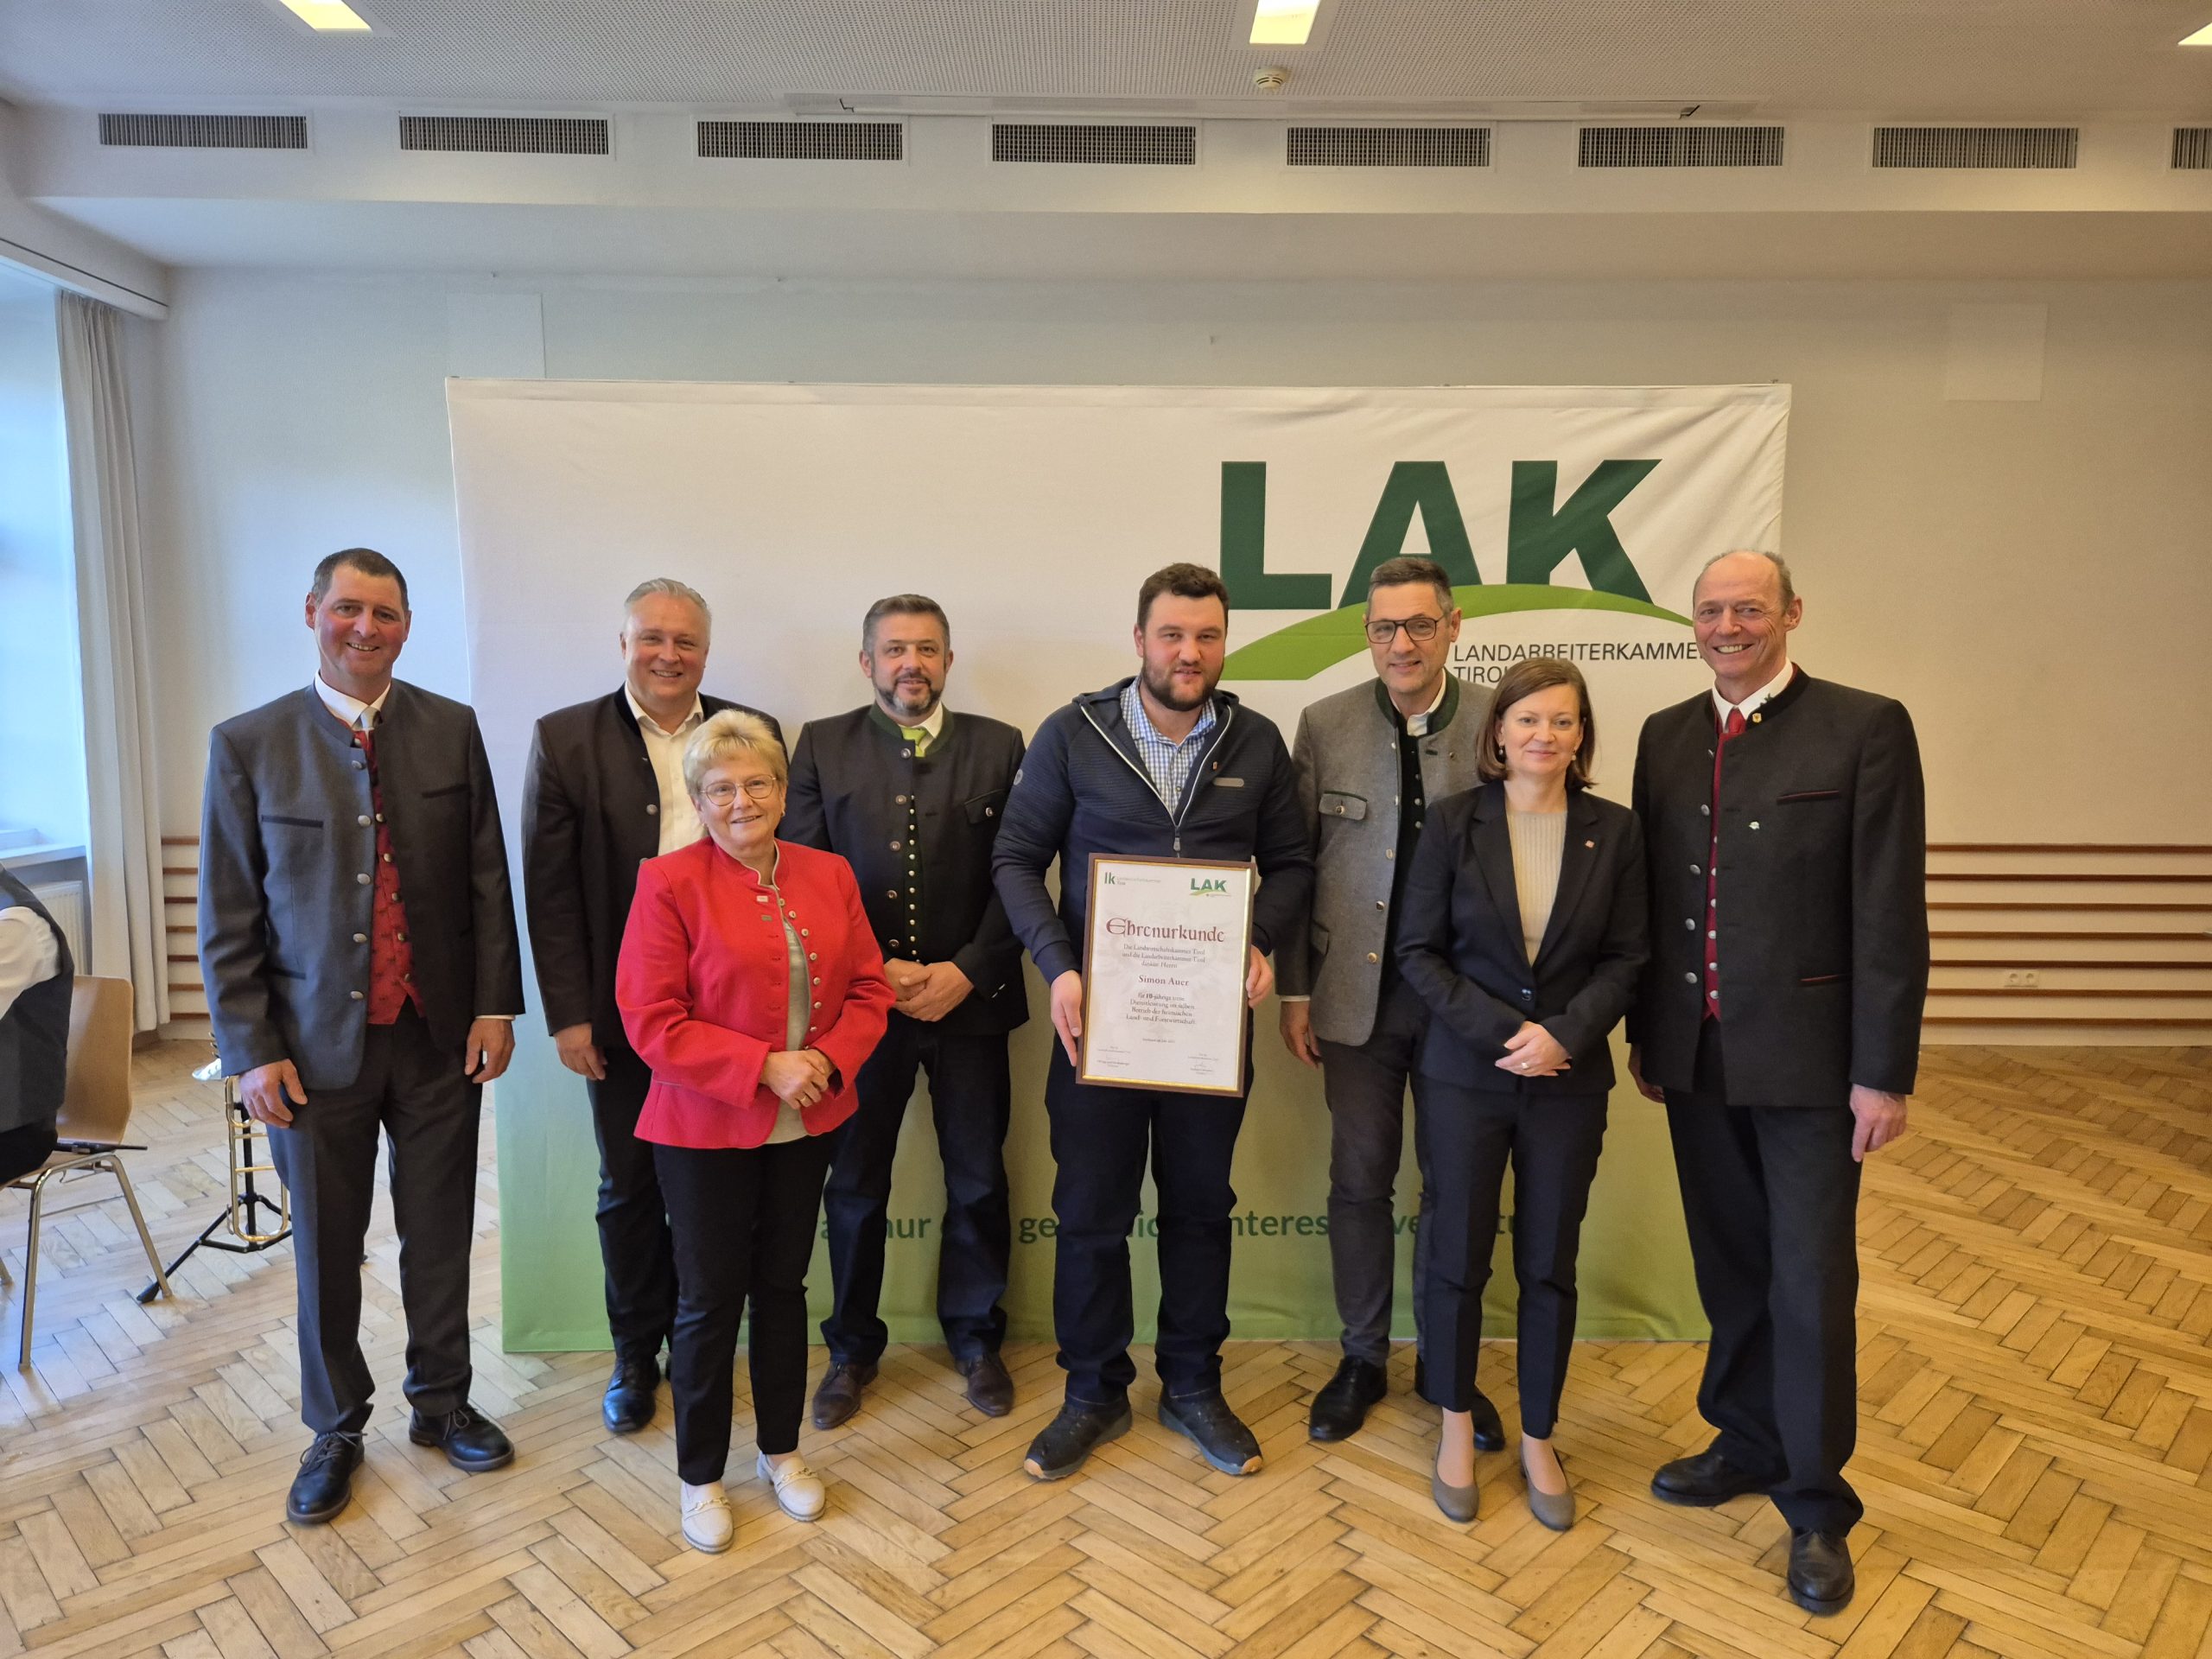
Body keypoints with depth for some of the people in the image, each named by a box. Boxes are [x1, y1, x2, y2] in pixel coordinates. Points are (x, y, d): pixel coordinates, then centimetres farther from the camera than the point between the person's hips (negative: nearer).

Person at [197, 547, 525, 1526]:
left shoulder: (453, 731, 0)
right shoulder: (247, 744, -3)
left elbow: (487, 879, 1)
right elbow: (228, 915, -2)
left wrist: (494, 1004, -4)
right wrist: (252, 1049, -6)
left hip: (437, 1037, 1)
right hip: (316, 1043, -1)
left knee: (440, 1234, 13)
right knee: (324, 1246, 12)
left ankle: (441, 1401, 34)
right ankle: (335, 1429, 33)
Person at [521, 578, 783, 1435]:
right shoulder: (565, 739, -2)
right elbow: (551, 890, -3)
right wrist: (568, 1013, -7)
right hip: (621, 1010, 0)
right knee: (629, 1189, 14)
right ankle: (635, 1354, 33)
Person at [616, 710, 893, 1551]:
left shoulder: (829, 876, 3)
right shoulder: (669, 882, -11)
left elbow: (868, 989, 4)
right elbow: (651, 1021, -15)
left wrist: (829, 1059, -14)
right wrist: (763, 1068, -20)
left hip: (807, 1125, 4)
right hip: (705, 1131, -4)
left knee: (783, 1287, 17)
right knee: (710, 1300, 8)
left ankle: (781, 1451, 36)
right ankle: (700, 1478, 28)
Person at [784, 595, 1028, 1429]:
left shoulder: (998, 747, 4)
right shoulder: (822, 746, 4)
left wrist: (966, 971, -11)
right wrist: (872, 971, -11)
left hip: (969, 999, 0)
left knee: (978, 1183, 12)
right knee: (854, 1186, 11)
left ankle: (975, 1337, 33)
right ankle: (852, 1349, 31)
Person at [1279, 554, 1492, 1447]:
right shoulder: (1324, 725, -2)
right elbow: (1292, 865, 1)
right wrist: (1294, 989, 0)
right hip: (1357, 992, 1)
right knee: (1360, 1179, 11)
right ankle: (1363, 1358, 29)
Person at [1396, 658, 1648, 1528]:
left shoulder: (1614, 831, 0)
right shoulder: (1453, 822, -4)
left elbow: (1627, 957, 1)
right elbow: (1419, 950, -5)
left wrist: (1565, 1034, -14)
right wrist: (1501, 1031, -15)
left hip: (1569, 1080, 1)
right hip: (1464, 1073, -1)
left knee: (1550, 1266, 11)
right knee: (1457, 1257, 8)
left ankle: (1539, 1440, 29)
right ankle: (1456, 1426, 29)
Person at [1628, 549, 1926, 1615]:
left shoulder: (1865, 728, -8)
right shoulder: (1666, 737, 7)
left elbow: (1891, 914, -10)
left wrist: (1884, 1072, -11)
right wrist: (1644, 1034, 12)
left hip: (1806, 1058, -4)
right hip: (1695, 1054, 4)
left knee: (1811, 1282, 6)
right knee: (1729, 1267, 16)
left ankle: (1817, 1507, 23)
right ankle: (1748, 1443, 36)